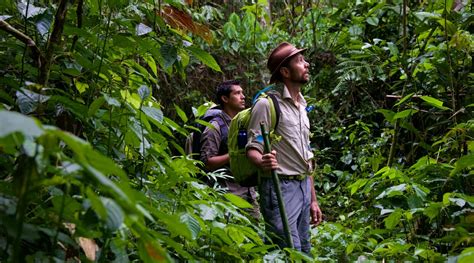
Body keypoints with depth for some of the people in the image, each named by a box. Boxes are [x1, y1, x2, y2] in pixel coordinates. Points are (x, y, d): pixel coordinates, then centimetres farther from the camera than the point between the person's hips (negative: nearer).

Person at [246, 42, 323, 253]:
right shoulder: (267, 104, -9)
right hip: (279, 188, -8)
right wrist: (262, 162, -37)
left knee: (304, 253, 9)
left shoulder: (301, 107, 18)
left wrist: (313, 199, 21)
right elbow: (253, 148, -14)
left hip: (304, 187, 8)